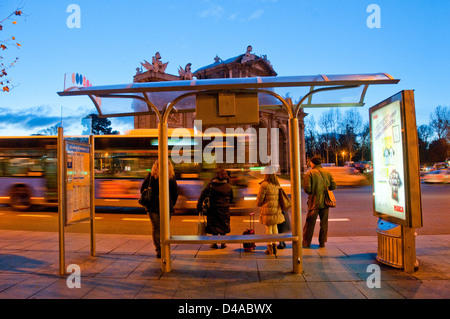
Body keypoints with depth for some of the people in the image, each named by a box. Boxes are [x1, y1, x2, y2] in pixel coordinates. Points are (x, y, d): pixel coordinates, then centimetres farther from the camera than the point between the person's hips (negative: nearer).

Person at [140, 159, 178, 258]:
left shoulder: (151, 175, -3)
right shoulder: (171, 177, -4)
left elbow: (143, 188, 2)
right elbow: (175, 193, 1)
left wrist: (147, 202, 9)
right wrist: (172, 205, 9)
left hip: (153, 206, 0)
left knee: (155, 228, 8)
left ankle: (158, 251, 13)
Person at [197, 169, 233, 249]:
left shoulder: (211, 184, -3)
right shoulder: (228, 186, 1)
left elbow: (203, 195, -8)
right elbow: (231, 199, 10)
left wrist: (199, 206, -3)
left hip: (213, 208, -1)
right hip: (224, 209, 1)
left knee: (214, 225, 11)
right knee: (223, 225, 13)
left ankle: (214, 243, 14)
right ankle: (223, 243, 17)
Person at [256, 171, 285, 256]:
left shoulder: (264, 185, -15)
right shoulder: (277, 184, 4)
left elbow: (260, 198, -9)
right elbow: (278, 196, 13)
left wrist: (258, 204, 12)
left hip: (268, 210, -5)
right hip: (277, 210, 5)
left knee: (268, 227, 4)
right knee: (275, 227, 15)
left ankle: (269, 247, 10)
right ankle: (274, 245, 22)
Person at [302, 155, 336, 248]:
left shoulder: (310, 173, -9)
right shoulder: (328, 173, 3)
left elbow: (307, 188, -14)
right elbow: (333, 186, 3)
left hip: (314, 202, -3)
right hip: (325, 201, 3)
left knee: (310, 222, 5)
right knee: (324, 223, 12)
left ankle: (306, 242, 12)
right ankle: (322, 242, 16)